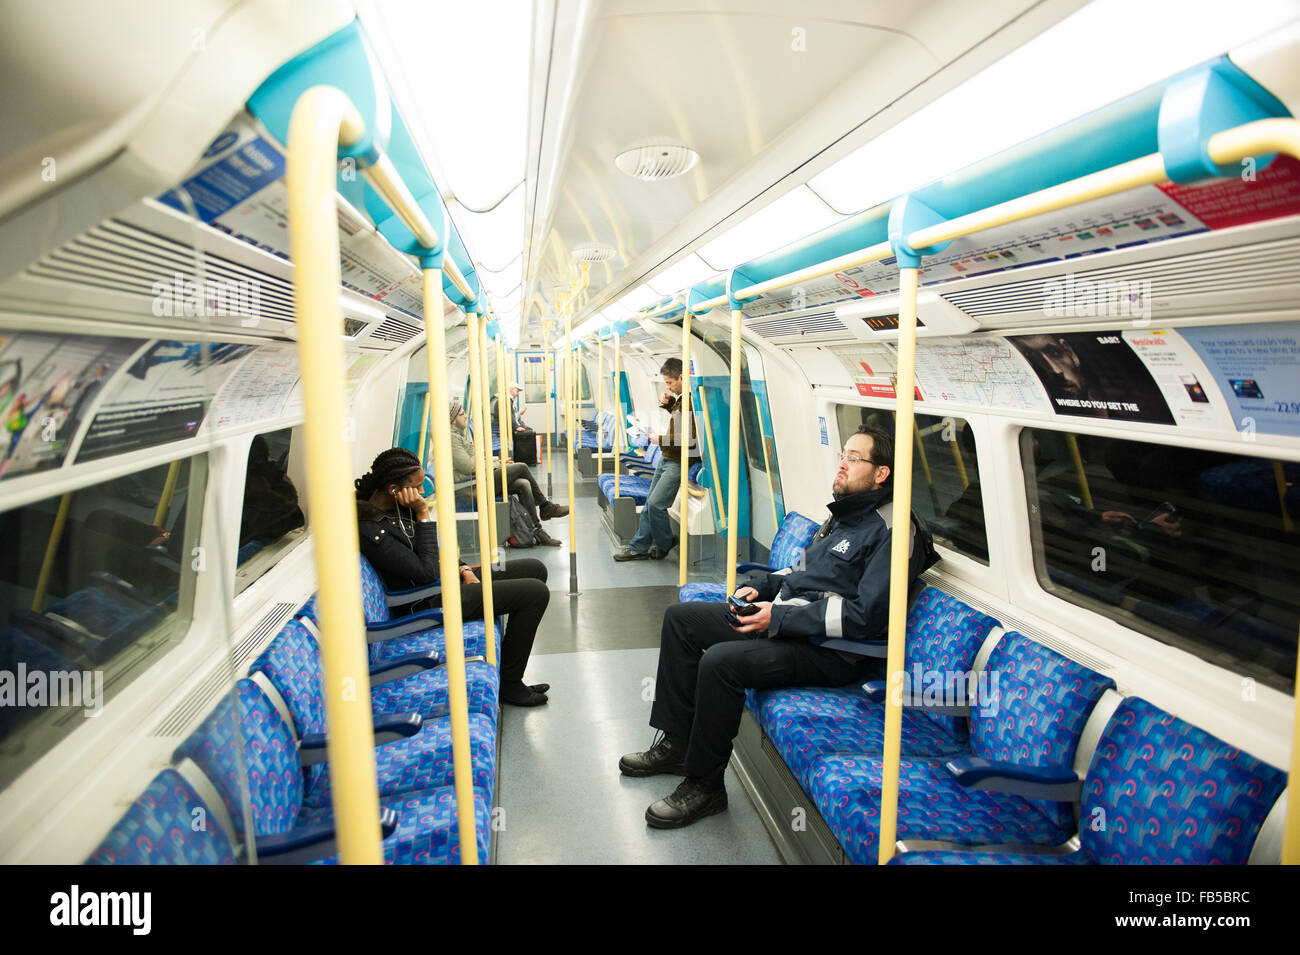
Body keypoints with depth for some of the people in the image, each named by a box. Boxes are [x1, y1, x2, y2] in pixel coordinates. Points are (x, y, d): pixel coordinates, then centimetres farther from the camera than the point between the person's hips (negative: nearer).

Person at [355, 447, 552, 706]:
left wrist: (464, 570, 1)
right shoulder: (370, 529, -25)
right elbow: (427, 573, -26)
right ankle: (509, 684, 0)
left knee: (535, 569, 10)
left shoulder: (399, 505, 4)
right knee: (536, 593, -15)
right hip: (430, 602, -10)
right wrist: (423, 514, -25)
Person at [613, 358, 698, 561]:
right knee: (650, 503, 11)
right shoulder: (680, 398, 10)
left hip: (678, 463, -10)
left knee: (655, 504, -9)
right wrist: (667, 402, 9)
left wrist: (660, 439, -15)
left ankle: (664, 544, 13)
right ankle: (639, 547, 20)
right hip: (666, 458, 10)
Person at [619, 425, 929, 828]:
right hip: (783, 617, 10)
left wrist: (779, 618, -22)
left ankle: (704, 784, -9)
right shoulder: (845, 514, 15)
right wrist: (762, 587, 7)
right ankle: (677, 742, 11)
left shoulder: (892, 530, -15)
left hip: (831, 651, -10)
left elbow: (866, 613, -23)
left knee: (721, 661, -31)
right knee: (680, 617, 6)